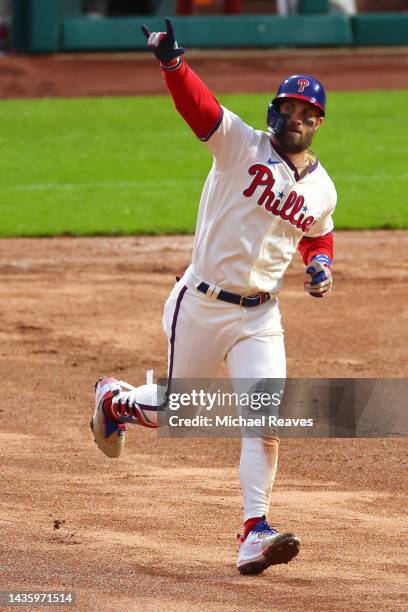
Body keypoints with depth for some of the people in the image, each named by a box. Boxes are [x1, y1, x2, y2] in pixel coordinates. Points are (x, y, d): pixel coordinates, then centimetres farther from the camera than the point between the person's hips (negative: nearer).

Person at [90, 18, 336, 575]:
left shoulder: (322, 189, 7)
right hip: (201, 306, -3)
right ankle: (115, 399, 43)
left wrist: (321, 266, 3)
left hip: (259, 318, 3)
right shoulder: (241, 145, -8)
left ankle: (254, 534, -9)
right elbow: (199, 105, -24)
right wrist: (172, 62, -42)